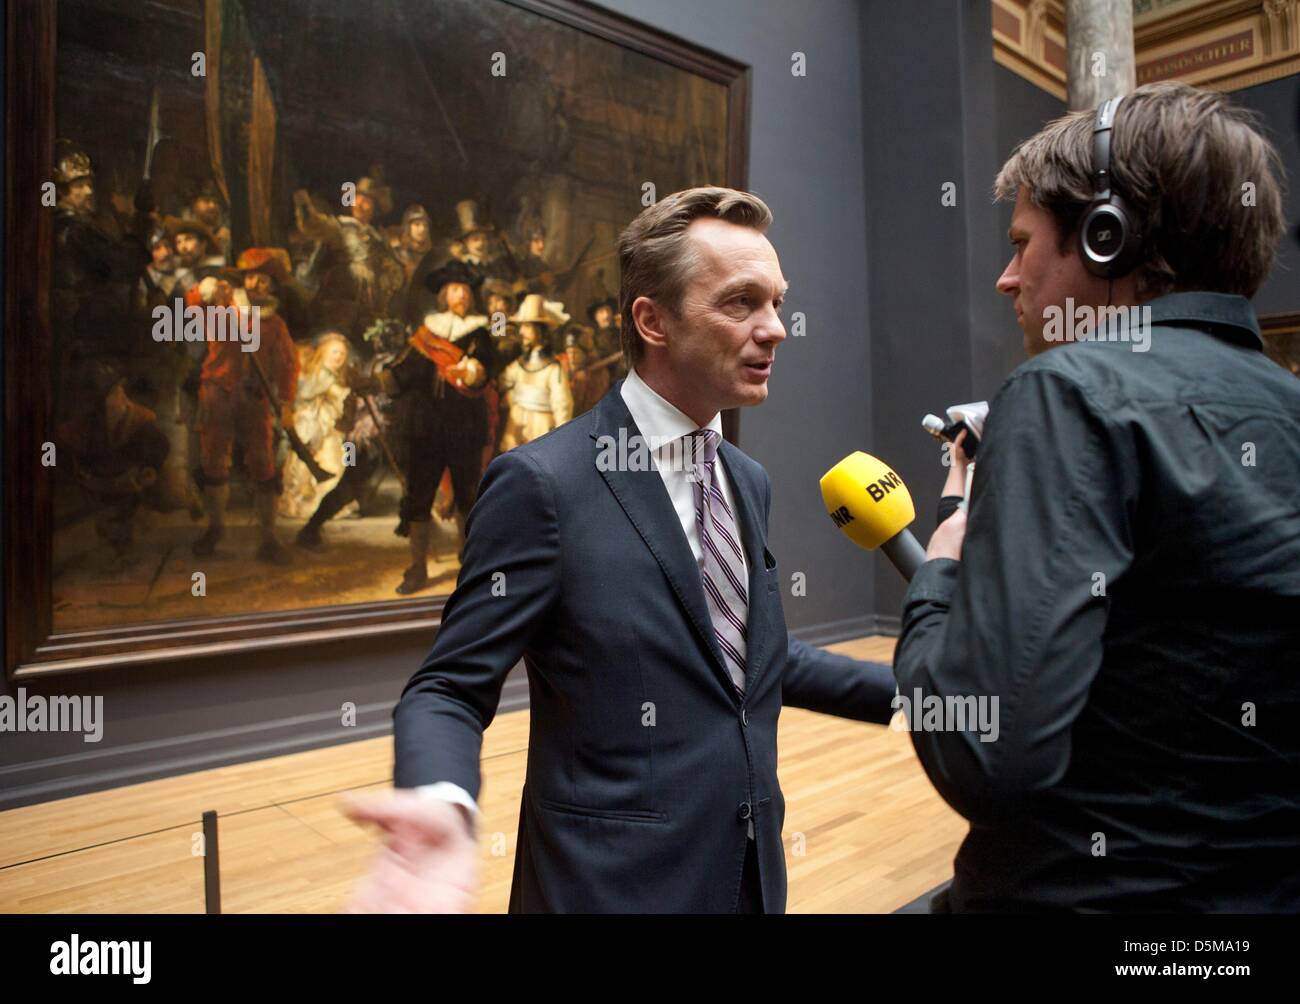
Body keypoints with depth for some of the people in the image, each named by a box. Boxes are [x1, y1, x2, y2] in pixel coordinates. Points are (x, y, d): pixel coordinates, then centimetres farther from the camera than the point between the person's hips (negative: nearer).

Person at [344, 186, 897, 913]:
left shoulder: (750, 482, 6)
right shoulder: (543, 483, -17)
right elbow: (452, 686, -15)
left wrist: (906, 692, 11)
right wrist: (443, 803, -35)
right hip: (613, 883, -6)